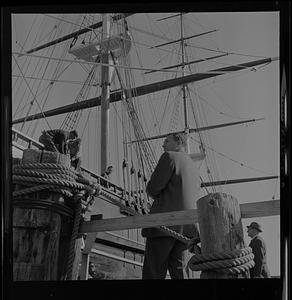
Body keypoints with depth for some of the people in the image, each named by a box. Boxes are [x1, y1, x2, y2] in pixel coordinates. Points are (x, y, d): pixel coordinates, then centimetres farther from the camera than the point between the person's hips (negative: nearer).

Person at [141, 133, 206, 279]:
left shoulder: (170, 157, -2)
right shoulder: (194, 167, 23)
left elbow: (152, 189, -8)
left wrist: (157, 196, 13)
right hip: (187, 227, 8)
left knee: (153, 274, -6)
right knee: (180, 274, 8)